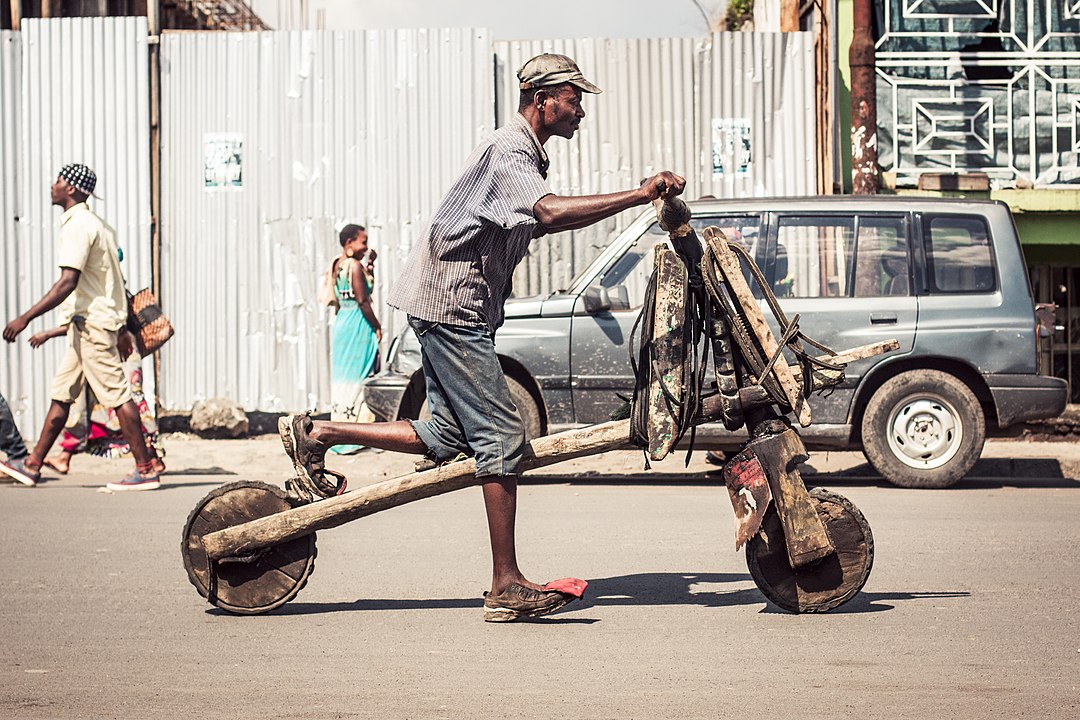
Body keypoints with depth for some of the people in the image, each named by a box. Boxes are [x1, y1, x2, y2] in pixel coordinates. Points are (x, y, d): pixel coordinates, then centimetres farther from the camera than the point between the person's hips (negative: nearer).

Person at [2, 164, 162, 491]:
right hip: (87, 324, 10)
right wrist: (120, 329, 23)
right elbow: (117, 279, 18)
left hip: (92, 322, -10)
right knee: (61, 393, 12)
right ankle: (33, 465, 16)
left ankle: (146, 470, -4)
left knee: (117, 395, -7)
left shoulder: (77, 226, -15)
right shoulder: (95, 224, 16)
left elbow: (68, 282, -24)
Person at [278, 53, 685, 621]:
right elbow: (551, 214, -33)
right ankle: (506, 586, -10)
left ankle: (316, 434, 17)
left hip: (461, 308, 10)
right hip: (449, 304, -10)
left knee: (446, 438, 9)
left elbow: (535, 223, 29)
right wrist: (640, 196, -35)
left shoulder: (526, 154, 18)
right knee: (501, 435, -11)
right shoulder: (508, 151, -16)